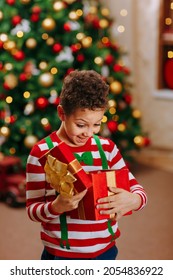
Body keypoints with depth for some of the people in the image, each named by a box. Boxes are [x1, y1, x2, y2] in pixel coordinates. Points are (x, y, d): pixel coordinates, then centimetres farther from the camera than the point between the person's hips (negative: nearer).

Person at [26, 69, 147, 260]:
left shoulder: (107, 147, 1)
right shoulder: (42, 152, -10)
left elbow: (137, 190, 1)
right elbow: (32, 209, -9)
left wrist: (132, 200, -22)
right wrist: (57, 207, -29)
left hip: (105, 252, 4)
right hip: (61, 255, -3)